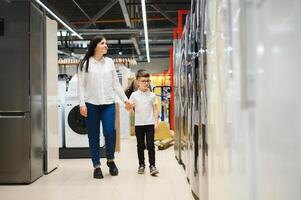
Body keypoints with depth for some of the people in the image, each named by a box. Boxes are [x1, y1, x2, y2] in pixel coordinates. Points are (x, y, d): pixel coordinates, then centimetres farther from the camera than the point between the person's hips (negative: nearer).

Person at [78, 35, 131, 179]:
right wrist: (82, 104, -9)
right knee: (93, 135, 3)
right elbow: (81, 85, 0)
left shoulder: (110, 62, 11)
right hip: (91, 104, -2)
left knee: (110, 131, -11)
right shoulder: (85, 63, 2)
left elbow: (116, 83, 14)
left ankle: (110, 160, 14)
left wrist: (125, 99, 9)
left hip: (108, 103, 2)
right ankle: (96, 166, 14)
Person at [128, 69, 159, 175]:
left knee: (150, 145, -3)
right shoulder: (134, 95, 0)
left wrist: (156, 122, -2)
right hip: (139, 124, 1)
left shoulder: (152, 95, 2)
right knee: (140, 145, 9)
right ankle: (141, 164, 21)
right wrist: (129, 106, -23)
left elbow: (155, 110, 5)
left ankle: (152, 165, 1)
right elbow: (130, 108, 0)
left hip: (150, 123, -1)